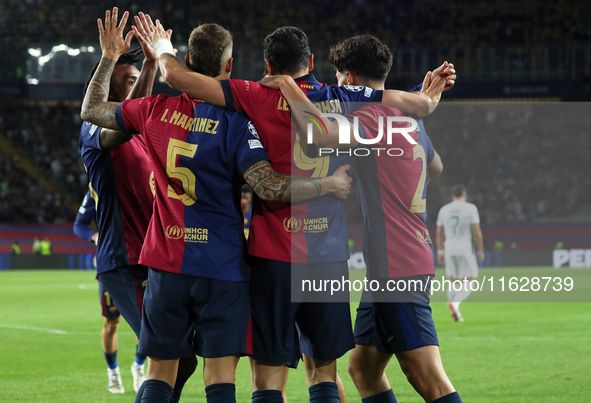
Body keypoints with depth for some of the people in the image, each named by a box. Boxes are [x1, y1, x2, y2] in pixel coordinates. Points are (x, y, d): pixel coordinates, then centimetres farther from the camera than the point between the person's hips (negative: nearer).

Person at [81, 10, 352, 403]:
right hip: (222, 264, -3)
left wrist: (109, 57, 27)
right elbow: (269, 186, -20)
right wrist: (330, 184, -9)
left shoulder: (158, 109, 1)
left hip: (166, 261, 4)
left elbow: (91, 110, 17)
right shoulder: (234, 120, -11)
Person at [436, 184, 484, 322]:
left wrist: (440, 252, 16)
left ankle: (455, 313, 9)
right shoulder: (470, 208, -6)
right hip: (466, 250, -4)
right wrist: (480, 250, 0)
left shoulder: (444, 210, 7)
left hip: (449, 250, 4)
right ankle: (455, 303, -22)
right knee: (470, 282, 2)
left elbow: (439, 233, 9)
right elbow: (477, 232, -9)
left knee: (453, 281, 14)